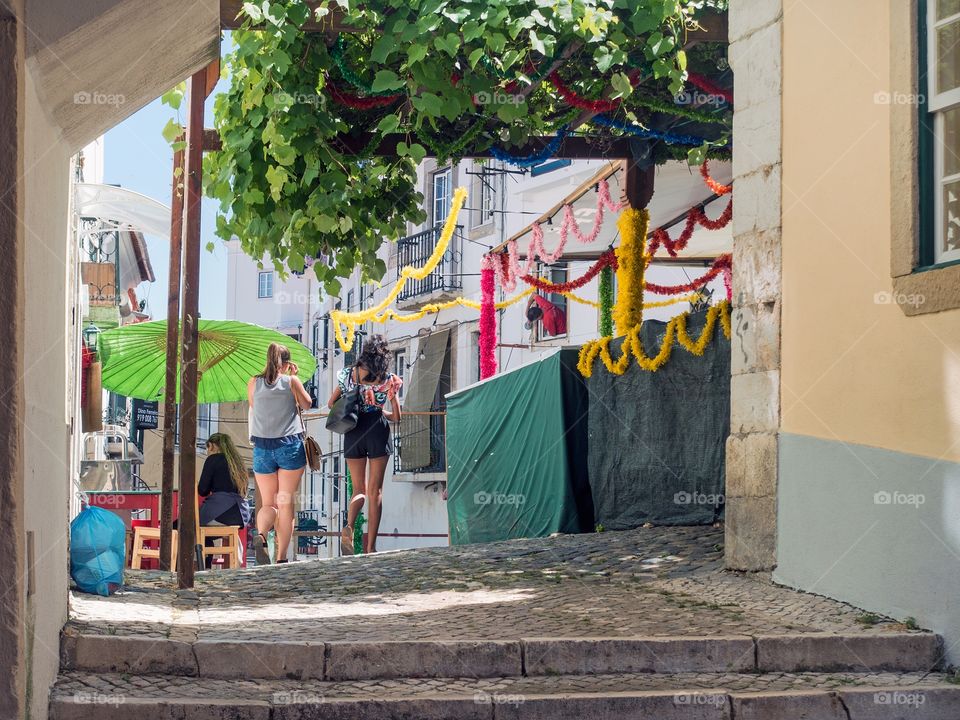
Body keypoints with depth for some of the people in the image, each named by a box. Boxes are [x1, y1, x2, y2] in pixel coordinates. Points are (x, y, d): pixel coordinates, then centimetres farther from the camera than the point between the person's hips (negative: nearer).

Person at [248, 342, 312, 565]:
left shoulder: (254, 383, 3)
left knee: (268, 503, 8)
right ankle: (281, 557, 0)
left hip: (262, 448, 2)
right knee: (286, 503, 2)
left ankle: (261, 535, -23)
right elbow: (307, 403, 12)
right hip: (290, 445, -2)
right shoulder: (291, 381, -2)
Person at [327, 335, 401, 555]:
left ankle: (348, 527, -18)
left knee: (359, 490, 13)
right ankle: (370, 547, 0)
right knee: (375, 492, 4)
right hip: (377, 431, -2)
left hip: (353, 432, 2)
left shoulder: (349, 374, 5)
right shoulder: (388, 379, -1)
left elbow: (331, 403, 11)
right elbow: (396, 417, 3)